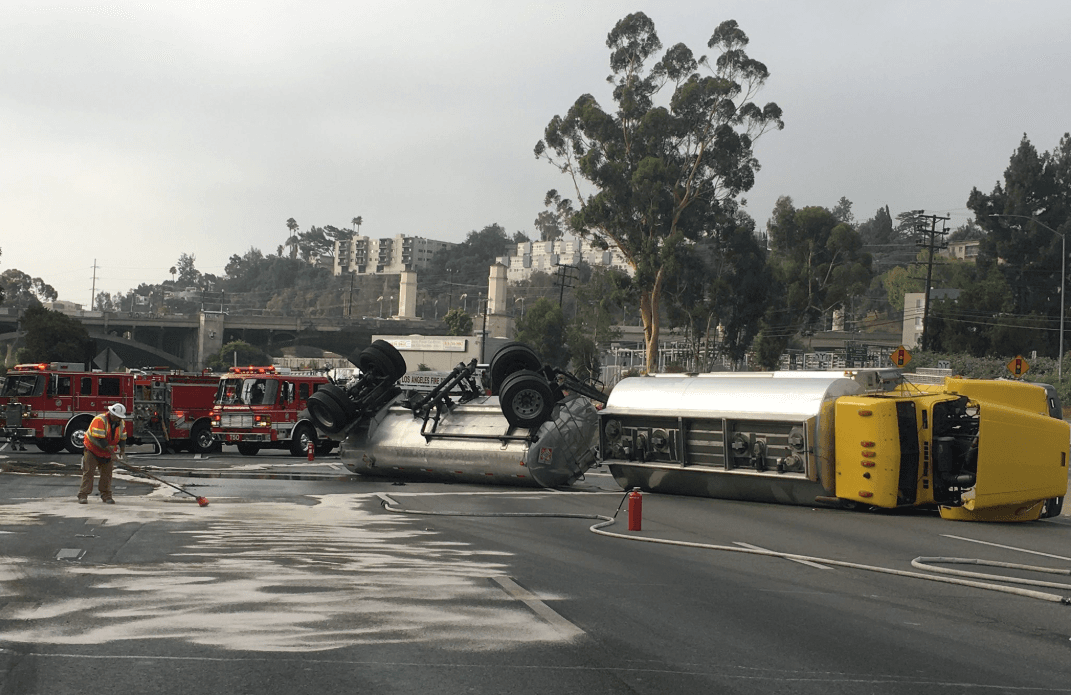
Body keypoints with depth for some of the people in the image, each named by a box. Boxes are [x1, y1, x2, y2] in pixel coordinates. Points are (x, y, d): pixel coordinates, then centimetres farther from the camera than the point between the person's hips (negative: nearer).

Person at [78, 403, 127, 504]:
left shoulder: (120, 423, 0)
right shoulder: (100, 420, -23)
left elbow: (122, 438, 6)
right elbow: (98, 438, -30)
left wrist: (122, 448, -12)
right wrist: (108, 447, -33)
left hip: (106, 454, 6)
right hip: (92, 450, -6)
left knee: (107, 473, 5)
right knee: (88, 472, -8)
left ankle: (106, 496, 11)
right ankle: (83, 496, -9)